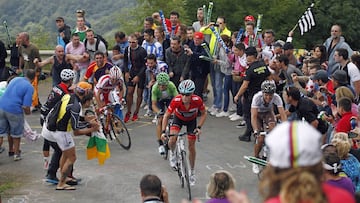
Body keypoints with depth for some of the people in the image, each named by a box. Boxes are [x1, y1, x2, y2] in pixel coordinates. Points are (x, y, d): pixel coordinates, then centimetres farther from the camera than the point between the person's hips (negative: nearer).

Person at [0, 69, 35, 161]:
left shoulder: (15, 79, 12)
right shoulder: (29, 87, -8)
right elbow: (26, 107, -16)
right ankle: (16, 154, 29)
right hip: (14, 110, -4)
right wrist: (28, 112, 7)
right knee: (16, 133, 17)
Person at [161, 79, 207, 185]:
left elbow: (203, 114, -16)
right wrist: (163, 132, -32)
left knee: (191, 147, 2)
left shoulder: (197, 100, -34)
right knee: (172, 140, -24)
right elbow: (166, 115, -24)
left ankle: (192, 171, 22)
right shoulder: (176, 100, -35)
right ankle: (172, 153, 12)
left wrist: (199, 127, -28)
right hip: (178, 118, 0)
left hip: (191, 120, 0)